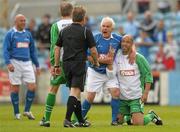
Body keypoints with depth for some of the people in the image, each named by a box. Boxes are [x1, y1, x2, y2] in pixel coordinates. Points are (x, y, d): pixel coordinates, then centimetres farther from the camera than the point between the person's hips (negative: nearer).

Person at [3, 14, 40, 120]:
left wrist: (37, 65, 16)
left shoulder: (28, 34, 14)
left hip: (27, 63, 4)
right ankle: (17, 113, 9)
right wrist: (8, 63, -20)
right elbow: (5, 50, -6)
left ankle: (27, 110, 8)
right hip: (15, 63, -4)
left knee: (32, 87, -6)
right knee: (15, 88, -1)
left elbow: (33, 51, 19)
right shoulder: (10, 34, 0)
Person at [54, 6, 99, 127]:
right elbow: (93, 50, -5)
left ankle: (81, 121, 19)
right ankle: (67, 119, -23)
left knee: (75, 92, 14)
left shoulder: (64, 31, 11)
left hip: (66, 64, 6)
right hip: (79, 64, -5)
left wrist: (57, 65, 17)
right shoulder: (85, 31, -5)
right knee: (75, 91, -10)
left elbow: (57, 48, 12)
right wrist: (96, 62, 12)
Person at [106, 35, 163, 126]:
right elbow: (111, 75, -8)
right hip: (122, 97, 3)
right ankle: (129, 117, 39)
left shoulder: (138, 58, -5)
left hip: (136, 97, -3)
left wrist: (145, 93, -11)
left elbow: (148, 74, -2)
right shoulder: (116, 57, 0)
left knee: (137, 123, -15)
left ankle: (151, 116, 16)